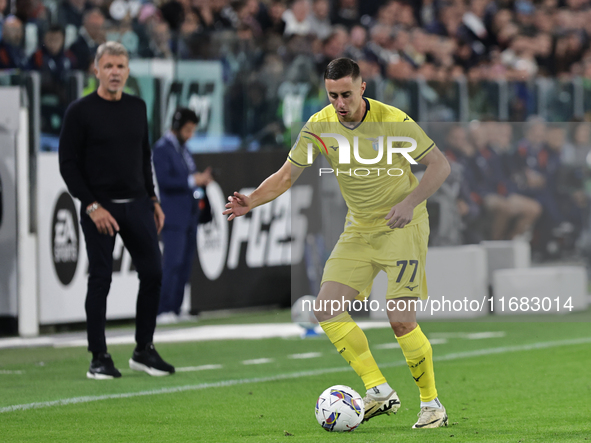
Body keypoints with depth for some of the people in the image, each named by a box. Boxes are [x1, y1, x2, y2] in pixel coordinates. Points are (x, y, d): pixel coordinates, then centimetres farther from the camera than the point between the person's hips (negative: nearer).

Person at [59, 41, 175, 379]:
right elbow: (69, 164, -7)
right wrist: (92, 206, -13)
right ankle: (99, 358, 5)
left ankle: (144, 351, 11)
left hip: (136, 204, 5)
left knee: (153, 273, -1)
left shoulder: (137, 108, 10)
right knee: (100, 280, -2)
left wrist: (153, 199, 13)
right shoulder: (81, 111, -6)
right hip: (99, 208, -5)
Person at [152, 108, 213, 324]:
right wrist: (192, 180, -19)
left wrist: (201, 178, 4)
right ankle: (163, 312, -14)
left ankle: (175, 310, 7)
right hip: (173, 217, -9)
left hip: (189, 216, 9)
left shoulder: (182, 148, 20)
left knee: (185, 265, 5)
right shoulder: (162, 148, -7)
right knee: (172, 263, -14)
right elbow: (164, 180, -18)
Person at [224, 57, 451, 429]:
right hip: (359, 228, 5)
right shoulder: (319, 126, -6)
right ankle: (380, 391, -1)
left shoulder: (393, 122, -18)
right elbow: (287, 175, 0)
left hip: (403, 226, -5)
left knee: (401, 318, -15)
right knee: (327, 309, -9)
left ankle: (432, 404, 3)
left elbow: (440, 165, -11)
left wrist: (410, 201, -24)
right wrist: (253, 201, -17)